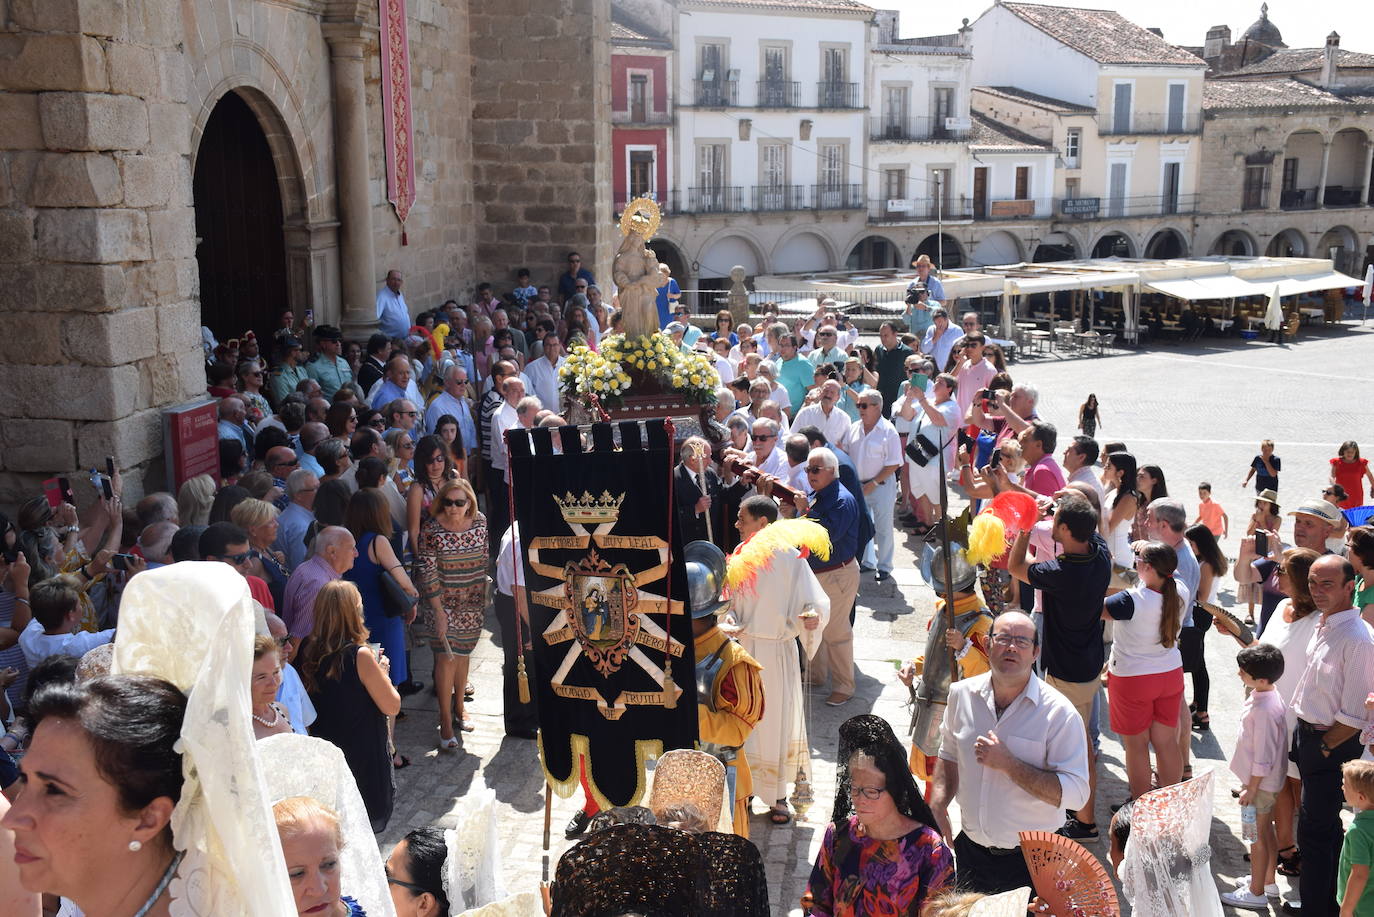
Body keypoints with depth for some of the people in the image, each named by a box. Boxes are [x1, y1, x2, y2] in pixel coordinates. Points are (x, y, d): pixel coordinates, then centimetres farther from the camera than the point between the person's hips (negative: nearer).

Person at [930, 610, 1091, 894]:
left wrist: (1008, 764, -26)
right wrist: (937, 809, 0)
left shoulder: (1059, 713, -16)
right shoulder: (961, 694, -3)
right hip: (970, 849, 4)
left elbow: (1075, 793, -22)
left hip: (1031, 861, -4)